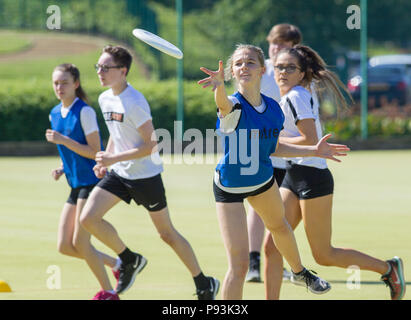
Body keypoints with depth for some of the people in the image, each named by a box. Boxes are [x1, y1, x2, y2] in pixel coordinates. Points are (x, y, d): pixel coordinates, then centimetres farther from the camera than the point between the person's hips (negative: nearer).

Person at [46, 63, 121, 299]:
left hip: (92, 181, -8)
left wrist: (63, 140, -22)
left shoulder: (84, 112, -11)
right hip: (76, 185, 8)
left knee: (80, 243, -10)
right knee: (64, 246, 3)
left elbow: (94, 151, -15)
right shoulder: (55, 114, 13)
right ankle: (116, 264, 20)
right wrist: (62, 169, 6)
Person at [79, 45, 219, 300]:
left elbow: (151, 145, -22)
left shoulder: (134, 102, -22)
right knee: (88, 218, -8)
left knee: (167, 233, 3)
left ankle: (205, 285, 18)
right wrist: (106, 161, 8)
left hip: (146, 175, -7)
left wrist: (114, 158, -25)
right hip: (119, 173, 7)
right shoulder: (105, 99, 4)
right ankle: (130, 260, 12)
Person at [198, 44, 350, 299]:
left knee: (278, 225, 36)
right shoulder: (233, 106, -30)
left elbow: (274, 148, 5)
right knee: (239, 264, -15)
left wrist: (314, 151, 1)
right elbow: (223, 103, -57)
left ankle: (300, 272, 66)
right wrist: (219, 85, -80)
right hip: (230, 188, -6)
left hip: (263, 179, 6)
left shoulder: (274, 109, -12)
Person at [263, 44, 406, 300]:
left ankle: (388, 268, 15)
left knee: (323, 255, 0)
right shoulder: (301, 94, 12)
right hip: (294, 178, 9)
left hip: (312, 179, -9)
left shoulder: (295, 96, -15)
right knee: (272, 246, 1)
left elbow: (311, 140, -23)